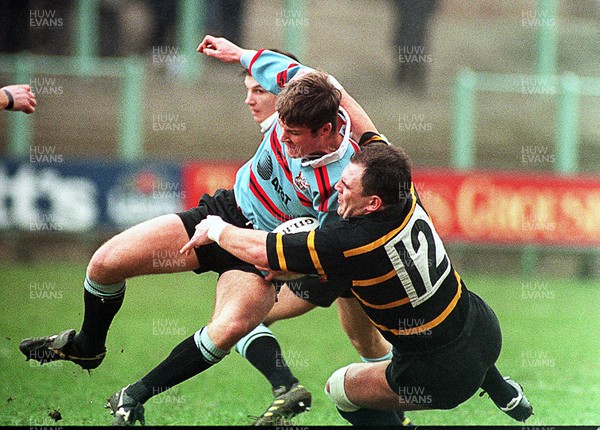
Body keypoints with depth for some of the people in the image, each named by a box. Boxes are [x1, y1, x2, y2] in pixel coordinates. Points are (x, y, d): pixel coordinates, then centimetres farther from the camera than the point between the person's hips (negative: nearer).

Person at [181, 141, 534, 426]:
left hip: (448, 375, -7)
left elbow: (260, 251, -20)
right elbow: (375, 140, 9)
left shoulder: (352, 244, -29)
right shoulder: (408, 199, -12)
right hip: (485, 327, 7)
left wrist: (214, 228, -2)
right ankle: (505, 394, 51)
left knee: (341, 389, 16)